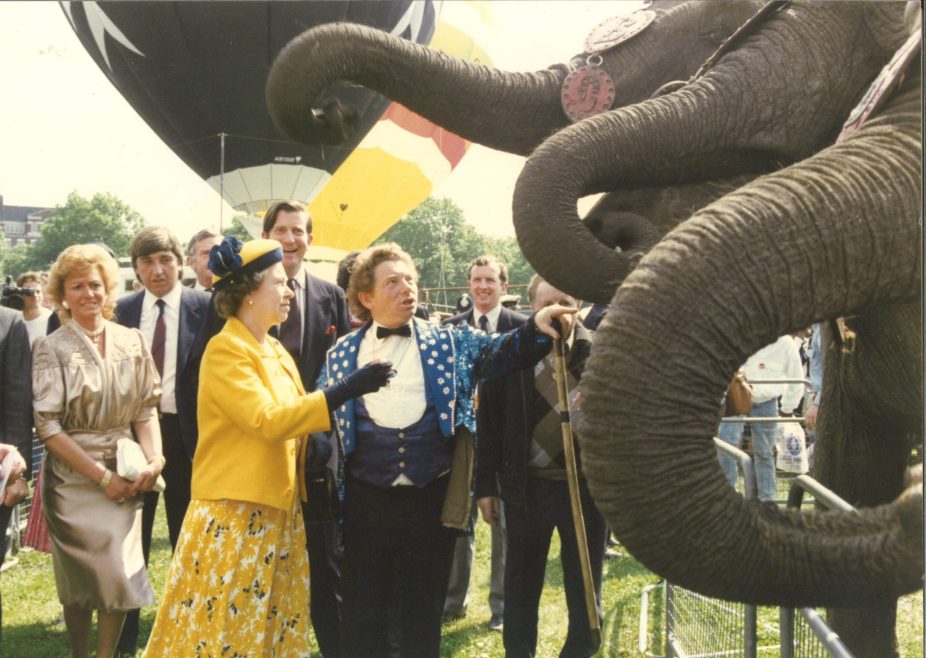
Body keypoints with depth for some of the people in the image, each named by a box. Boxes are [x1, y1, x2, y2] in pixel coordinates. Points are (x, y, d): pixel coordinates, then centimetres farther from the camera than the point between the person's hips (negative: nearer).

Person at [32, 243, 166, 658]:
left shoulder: (132, 342, 4)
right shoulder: (51, 349, -5)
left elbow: (146, 409, 6)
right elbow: (48, 426, -9)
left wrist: (154, 459, -11)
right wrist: (101, 476, -13)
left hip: (124, 475, 2)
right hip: (73, 478, -2)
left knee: (119, 573, 0)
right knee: (79, 577, 5)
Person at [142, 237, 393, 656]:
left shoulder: (277, 352, 12)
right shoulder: (224, 350, -14)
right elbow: (267, 420, -25)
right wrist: (346, 390, -27)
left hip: (278, 514, 8)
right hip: (233, 517, -8)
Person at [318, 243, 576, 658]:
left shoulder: (448, 343, 5)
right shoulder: (342, 354, 6)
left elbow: (499, 352, -9)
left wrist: (537, 329, -28)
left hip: (431, 500, 0)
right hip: (366, 502, 0)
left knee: (423, 612, 11)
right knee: (362, 613, 10)